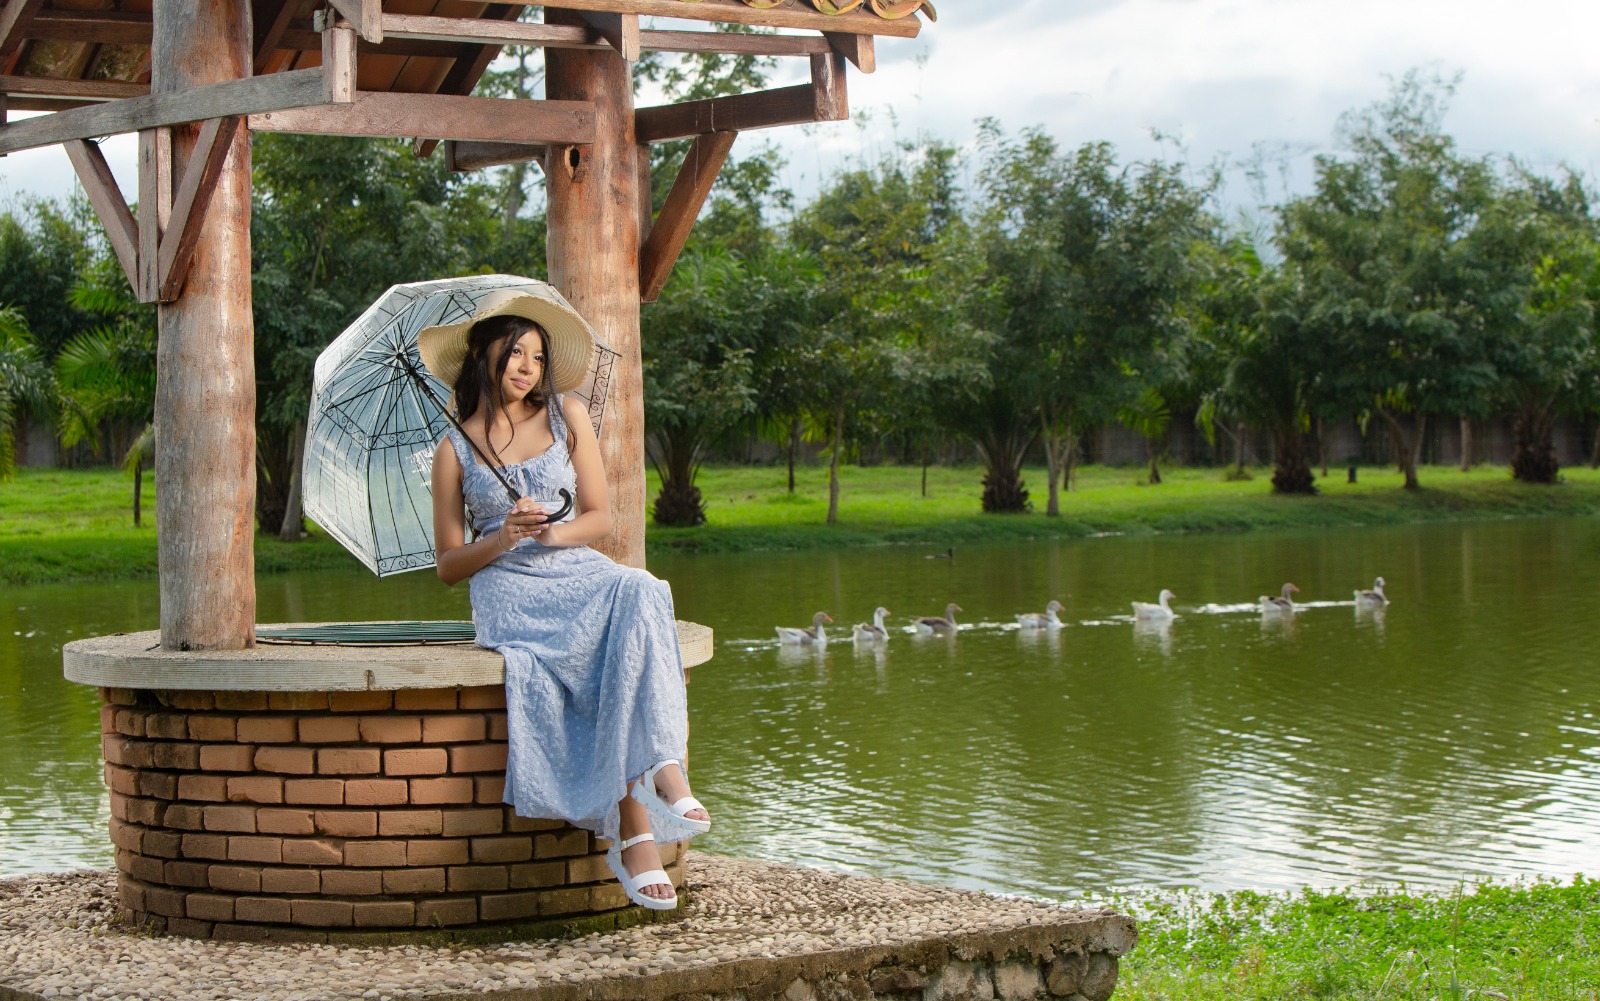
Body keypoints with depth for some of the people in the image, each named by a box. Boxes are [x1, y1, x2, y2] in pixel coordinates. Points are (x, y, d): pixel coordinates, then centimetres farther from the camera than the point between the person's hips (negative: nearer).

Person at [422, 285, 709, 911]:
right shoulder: (456, 451, 8)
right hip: (508, 592, -3)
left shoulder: (566, 414, 12)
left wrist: (553, 533, -10)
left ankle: (664, 767, -46)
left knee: (638, 597, -35)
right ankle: (635, 827, -38)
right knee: (618, 651, -34)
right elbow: (448, 566, 8)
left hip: (577, 574, 3)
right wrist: (502, 539, -11)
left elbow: (600, 517, 11)